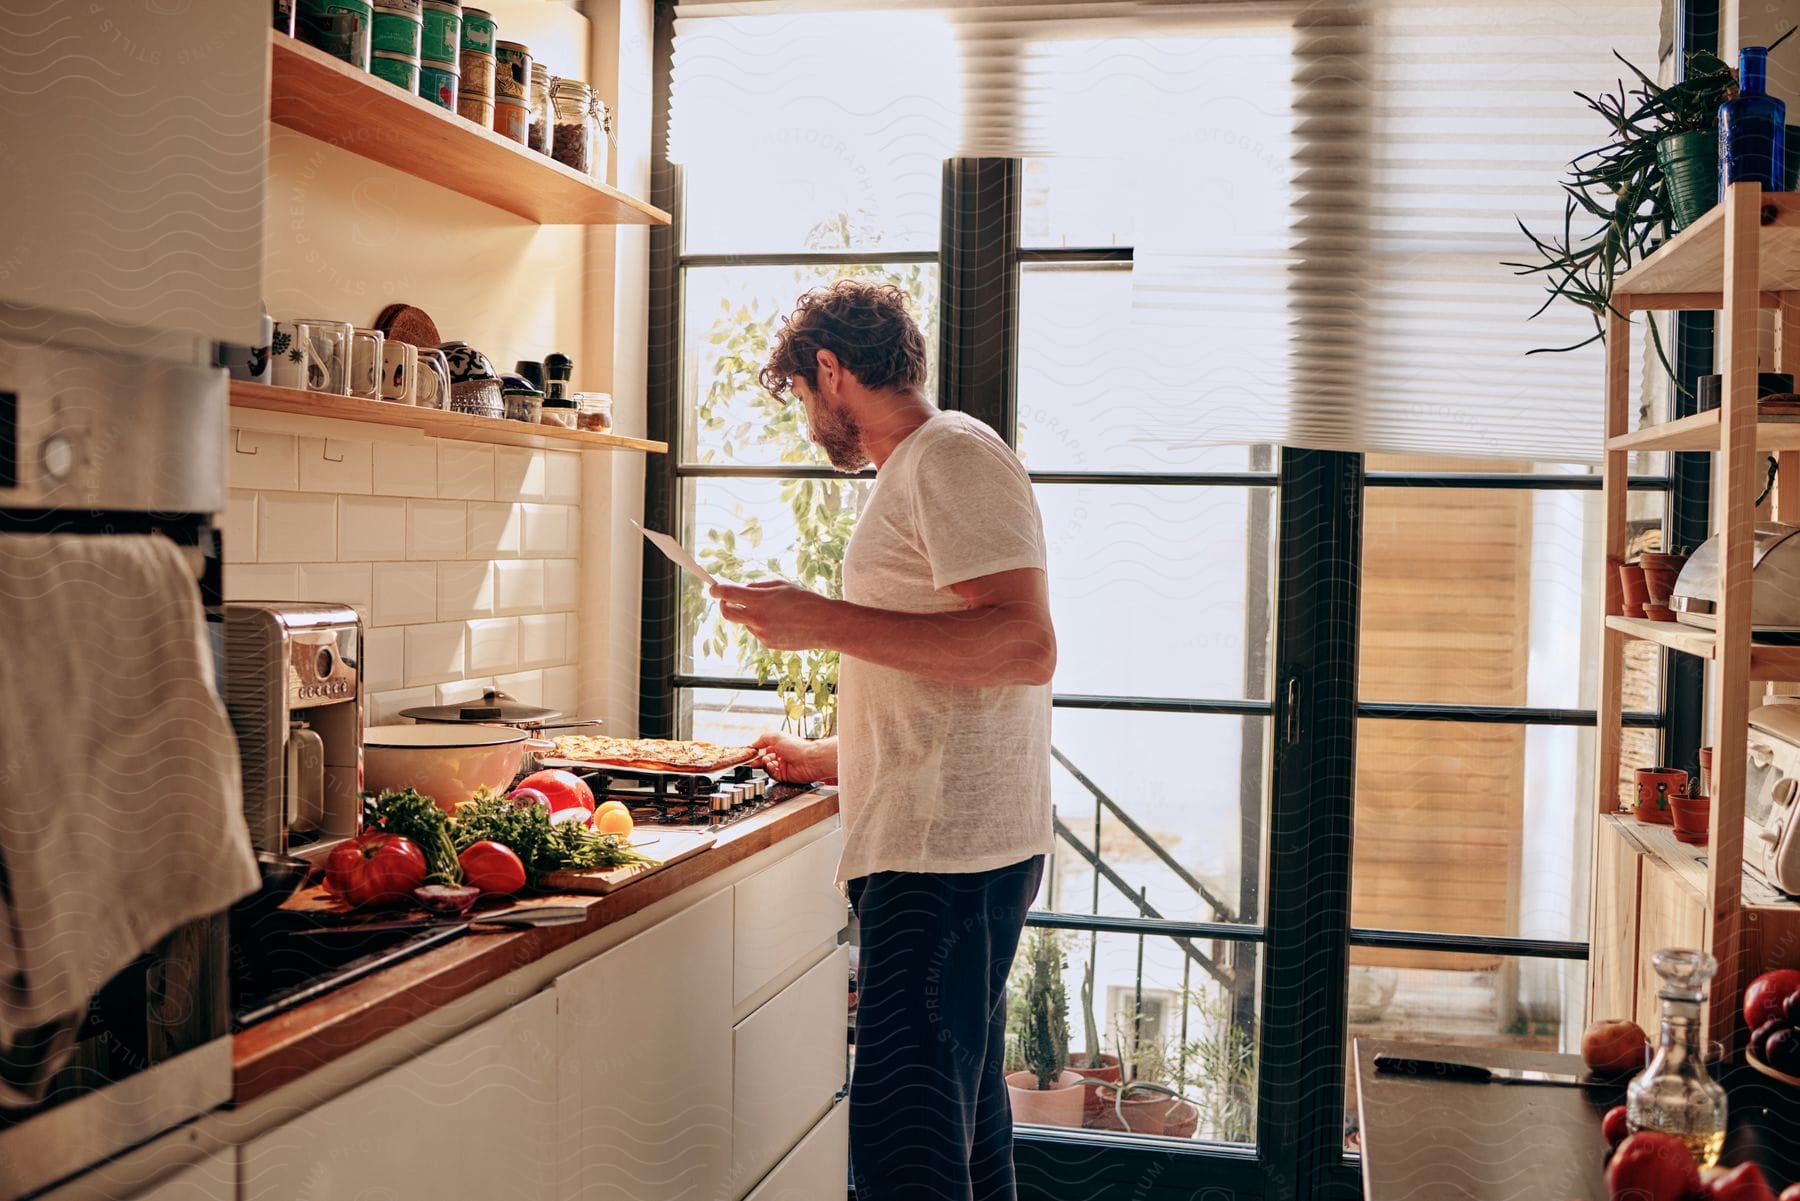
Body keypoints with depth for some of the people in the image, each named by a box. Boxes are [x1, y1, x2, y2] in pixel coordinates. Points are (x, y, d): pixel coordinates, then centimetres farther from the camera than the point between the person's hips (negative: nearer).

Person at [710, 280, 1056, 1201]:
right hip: (940, 847, 11)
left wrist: (826, 622, -20)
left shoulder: (950, 454, -8)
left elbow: (1025, 645, -22)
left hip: (947, 852, -11)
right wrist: (825, 760, 34)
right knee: (962, 1124, 17)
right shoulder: (917, 470, 23)